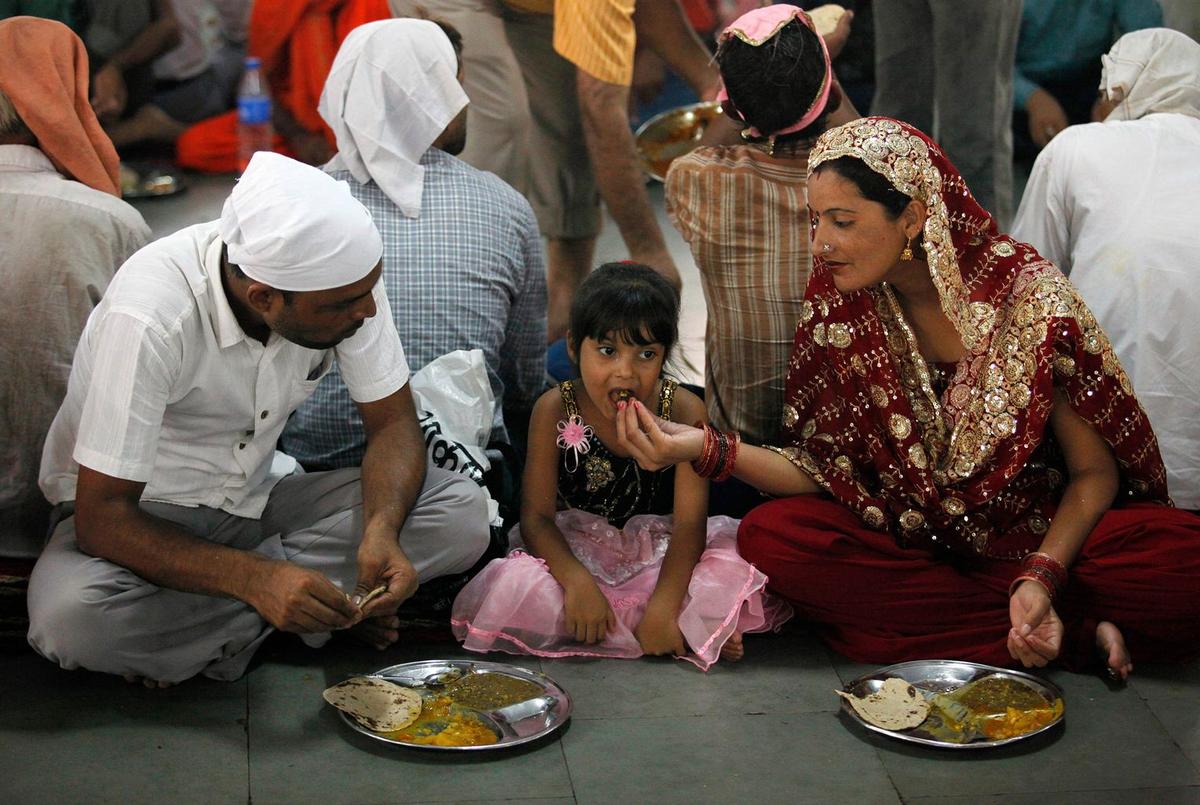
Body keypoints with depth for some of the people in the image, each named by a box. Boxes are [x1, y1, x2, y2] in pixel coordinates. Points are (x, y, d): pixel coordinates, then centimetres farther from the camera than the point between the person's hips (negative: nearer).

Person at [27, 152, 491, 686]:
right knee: (72, 617, -38)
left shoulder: (343, 273, -17)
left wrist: (381, 531, -29)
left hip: (257, 497, 4)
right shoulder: (149, 318, -32)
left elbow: (393, 423, -8)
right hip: (141, 516, -4)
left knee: (461, 514, -17)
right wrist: (257, 578, -42)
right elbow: (102, 518, -30)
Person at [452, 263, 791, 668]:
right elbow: (537, 517, -11)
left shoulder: (683, 411, -11)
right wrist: (576, 581, -30)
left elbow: (690, 522, -16)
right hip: (575, 553, 2)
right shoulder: (555, 410, -9)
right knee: (517, 587, -33)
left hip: (661, 552, -1)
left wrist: (662, 606, -30)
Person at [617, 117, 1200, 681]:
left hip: (1043, 538, -3)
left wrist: (1041, 577, -26)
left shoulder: (1029, 294, -15)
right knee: (770, 535, -26)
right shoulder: (838, 305, -5)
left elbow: (1094, 473, -10)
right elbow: (826, 469, -6)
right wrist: (706, 447, -21)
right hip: (909, 536, 4)